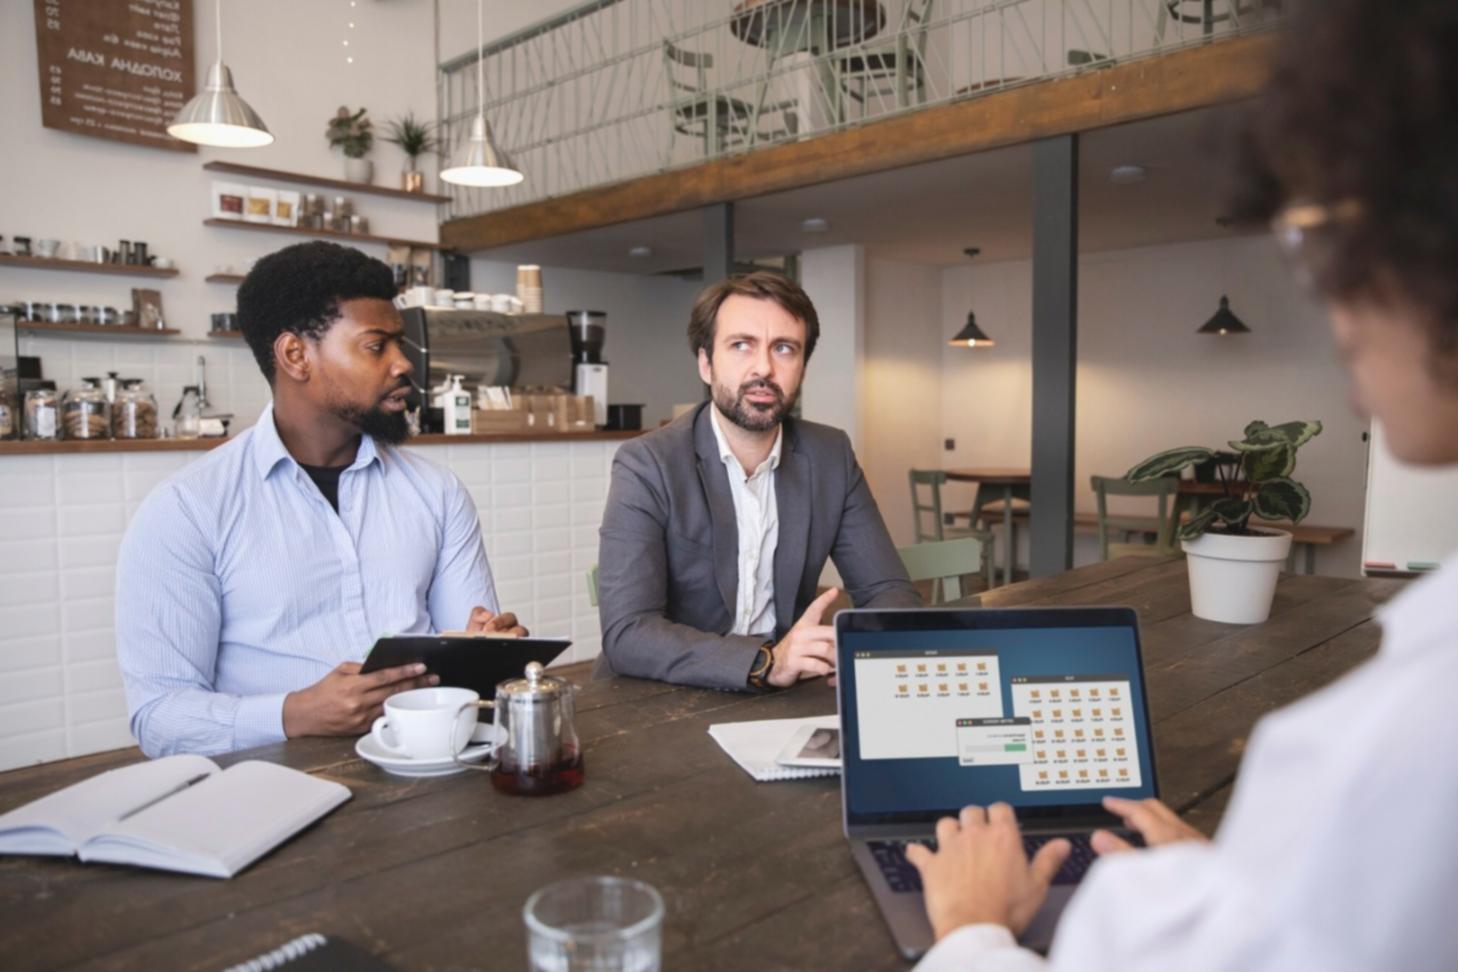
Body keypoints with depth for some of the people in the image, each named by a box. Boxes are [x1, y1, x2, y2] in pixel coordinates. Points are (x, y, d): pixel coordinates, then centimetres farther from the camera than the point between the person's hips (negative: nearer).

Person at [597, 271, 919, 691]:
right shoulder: (646, 466, -12)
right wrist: (766, 661, -32)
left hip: (782, 701, 4)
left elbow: (890, 590, 2)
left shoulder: (831, 457, 1)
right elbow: (626, 634, -20)